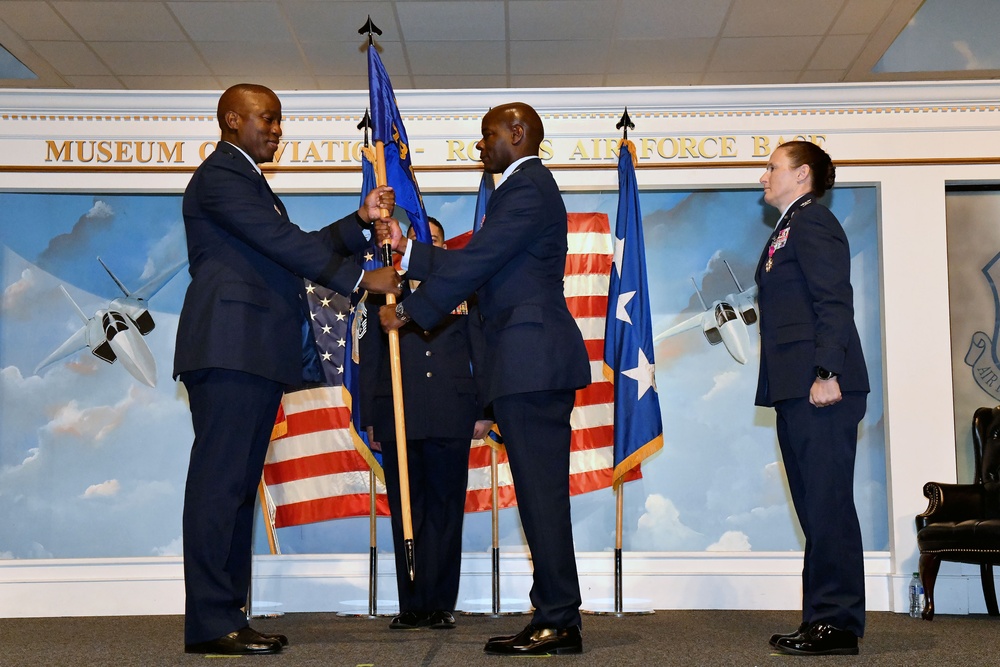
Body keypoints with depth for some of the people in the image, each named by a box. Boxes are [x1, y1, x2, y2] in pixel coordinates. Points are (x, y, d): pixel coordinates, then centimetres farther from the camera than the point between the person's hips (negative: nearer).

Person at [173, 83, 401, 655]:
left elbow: (300, 248, 23)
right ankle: (210, 623, -9)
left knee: (240, 484, 8)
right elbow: (284, 242, -14)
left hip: (259, 353, 10)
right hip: (231, 346, -10)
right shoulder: (220, 175, -4)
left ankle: (228, 615, 11)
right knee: (220, 480, -10)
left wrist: (362, 221, 13)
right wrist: (362, 280, -13)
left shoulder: (249, 181, 28)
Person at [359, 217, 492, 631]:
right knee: (405, 514, 3)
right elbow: (369, 360, 12)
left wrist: (483, 411, 3)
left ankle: (439, 604, 6)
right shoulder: (382, 293, 15)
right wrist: (369, 419, 6)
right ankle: (411, 605, 7)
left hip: (451, 419, 0)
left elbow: (480, 353, 11)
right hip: (397, 420, 1)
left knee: (445, 512, 1)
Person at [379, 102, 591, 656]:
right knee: (540, 492, 9)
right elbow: (473, 264, 24)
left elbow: (474, 262, -14)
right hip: (530, 365, 11)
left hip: (531, 360, -11)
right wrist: (408, 250, 21)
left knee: (542, 491, -9)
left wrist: (409, 310, -7)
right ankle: (555, 620, 13)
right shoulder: (527, 188, 25)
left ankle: (558, 621, -5)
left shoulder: (526, 187, -8)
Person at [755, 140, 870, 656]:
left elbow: (835, 302, -15)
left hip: (818, 387, -10)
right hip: (796, 390, 10)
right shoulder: (789, 229, 23)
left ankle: (838, 624, -1)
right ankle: (822, 619, 17)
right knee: (815, 506, 11)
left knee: (828, 504, -7)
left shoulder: (812, 222, -6)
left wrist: (828, 373, -22)